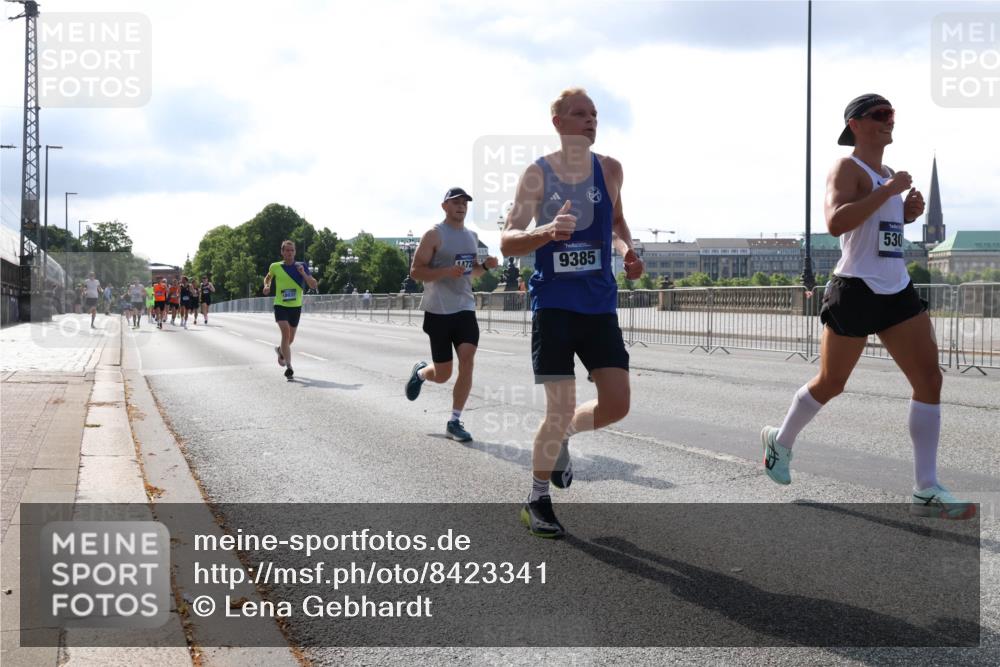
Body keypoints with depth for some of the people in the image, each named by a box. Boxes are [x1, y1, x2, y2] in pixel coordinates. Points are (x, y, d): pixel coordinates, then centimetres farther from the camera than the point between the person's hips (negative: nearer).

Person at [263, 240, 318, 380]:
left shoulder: (301, 266, 0)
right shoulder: (275, 267, 1)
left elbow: (314, 285, -5)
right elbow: (268, 278, 22)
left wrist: (303, 274, -20)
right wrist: (266, 286, 1)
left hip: (296, 306, 2)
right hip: (280, 305, -2)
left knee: (290, 338, 14)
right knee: (286, 332, -23)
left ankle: (280, 350, 50)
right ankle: (288, 367, -23)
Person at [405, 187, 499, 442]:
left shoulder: (472, 236, 14)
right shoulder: (434, 234, -6)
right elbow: (416, 271, -11)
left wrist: (485, 266, 3)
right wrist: (447, 271, -24)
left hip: (465, 308, 5)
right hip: (438, 311, -5)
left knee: (467, 361, -12)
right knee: (442, 374, 1)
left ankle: (454, 422, -3)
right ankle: (420, 372, 39)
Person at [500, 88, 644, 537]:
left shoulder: (609, 170, 5)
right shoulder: (537, 174, -5)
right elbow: (507, 243, -10)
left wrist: (626, 250, 3)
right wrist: (547, 232, -29)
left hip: (599, 303, 4)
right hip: (553, 302, -4)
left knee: (616, 405, -2)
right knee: (560, 408, -6)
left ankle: (561, 438, 30)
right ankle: (537, 501, 14)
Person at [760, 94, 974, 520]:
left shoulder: (886, 173, 16)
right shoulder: (847, 168, -10)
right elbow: (836, 222, -27)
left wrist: (908, 212, 9)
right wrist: (887, 190, -25)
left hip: (897, 290, 8)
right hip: (856, 290, -8)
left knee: (930, 379, -3)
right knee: (831, 384, 5)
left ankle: (926, 490, -2)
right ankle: (780, 440, 33)